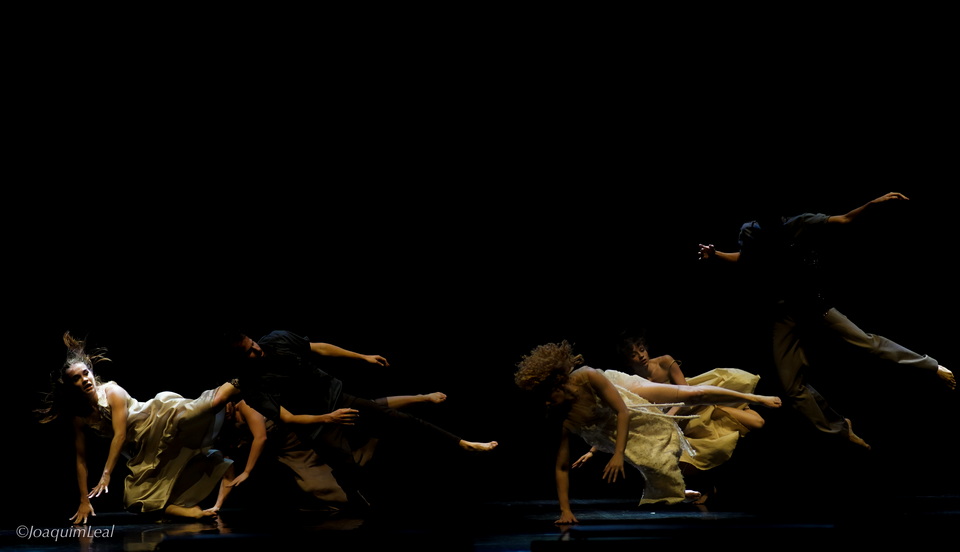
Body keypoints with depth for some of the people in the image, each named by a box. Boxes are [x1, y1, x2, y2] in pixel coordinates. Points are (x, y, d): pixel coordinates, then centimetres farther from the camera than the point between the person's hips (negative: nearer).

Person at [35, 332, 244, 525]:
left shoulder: (113, 391, -15)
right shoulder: (79, 417, 0)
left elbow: (119, 435, -22)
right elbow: (81, 459, 4)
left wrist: (106, 475, -27)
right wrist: (84, 501, 3)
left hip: (161, 420, -6)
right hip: (142, 452, 6)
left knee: (211, 403, -29)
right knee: (137, 498, -9)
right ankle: (193, 512, -14)